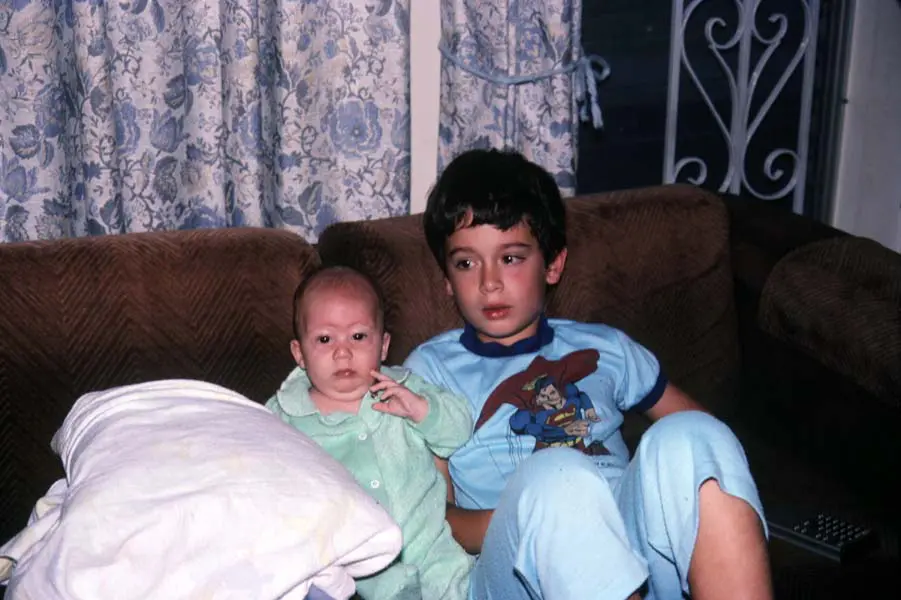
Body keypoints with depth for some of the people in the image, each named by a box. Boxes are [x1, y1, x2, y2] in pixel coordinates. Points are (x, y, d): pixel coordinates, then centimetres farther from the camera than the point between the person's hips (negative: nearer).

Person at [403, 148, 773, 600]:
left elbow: (704, 435, 24)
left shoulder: (604, 348, 22)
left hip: (633, 554, 3)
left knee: (688, 438, -26)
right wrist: (527, 520, -17)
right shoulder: (430, 368, 14)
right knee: (553, 475, -35)